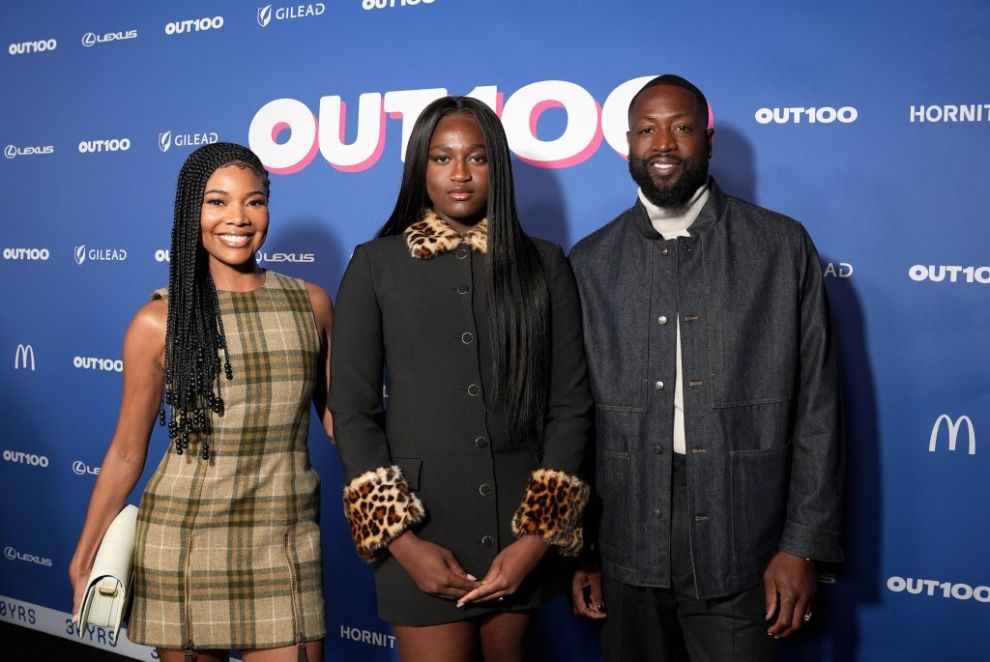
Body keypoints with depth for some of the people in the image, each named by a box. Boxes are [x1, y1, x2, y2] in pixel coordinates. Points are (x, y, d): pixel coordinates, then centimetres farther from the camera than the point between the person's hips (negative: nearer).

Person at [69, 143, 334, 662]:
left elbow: (336, 414, 11)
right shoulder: (160, 320, -5)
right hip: (183, 541, -1)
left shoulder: (311, 304, 1)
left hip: (288, 544, 2)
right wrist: (84, 556, 6)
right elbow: (127, 450, 3)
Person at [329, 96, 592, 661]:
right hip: (421, 526, -2)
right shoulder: (375, 265, 1)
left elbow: (571, 404, 2)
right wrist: (400, 538, -9)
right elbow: (352, 410, -2)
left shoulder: (544, 265, 4)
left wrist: (540, 532, -6)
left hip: (523, 522, 2)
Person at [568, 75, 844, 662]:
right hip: (626, 544, 2)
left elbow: (817, 405, -1)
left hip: (740, 547, -1)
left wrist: (804, 546, -4)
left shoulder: (784, 246, 0)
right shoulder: (591, 262, 5)